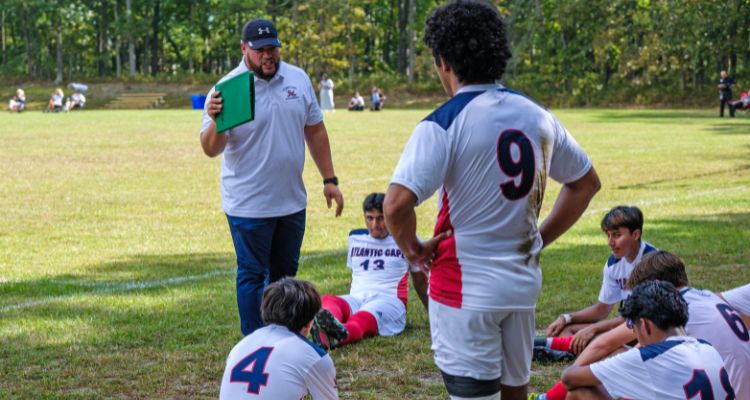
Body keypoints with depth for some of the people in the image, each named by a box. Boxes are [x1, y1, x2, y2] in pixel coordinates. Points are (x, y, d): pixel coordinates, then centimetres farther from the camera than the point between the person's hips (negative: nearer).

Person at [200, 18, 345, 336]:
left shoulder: (298, 79, 2)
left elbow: (315, 130, 11)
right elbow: (211, 150, -14)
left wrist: (329, 180, 8)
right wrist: (216, 122, -34)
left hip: (292, 202, 5)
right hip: (249, 205, -5)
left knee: (284, 274, 16)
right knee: (253, 276, 2)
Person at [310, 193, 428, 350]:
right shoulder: (355, 238, 22)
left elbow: (420, 281, 20)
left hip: (389, 300, -3)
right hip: (356, 299, 3)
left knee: (364, 318, -42)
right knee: (327, 301, -35)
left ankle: (341, 334, -77)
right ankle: (326, 329, -71)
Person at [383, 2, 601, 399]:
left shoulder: (442, 124, -15)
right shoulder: (535, 115, 5)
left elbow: (397, 204, -25)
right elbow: (586, 182, 16)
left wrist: (413, 250, -7)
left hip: (465, 290, -6)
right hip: (523, 284, 6)